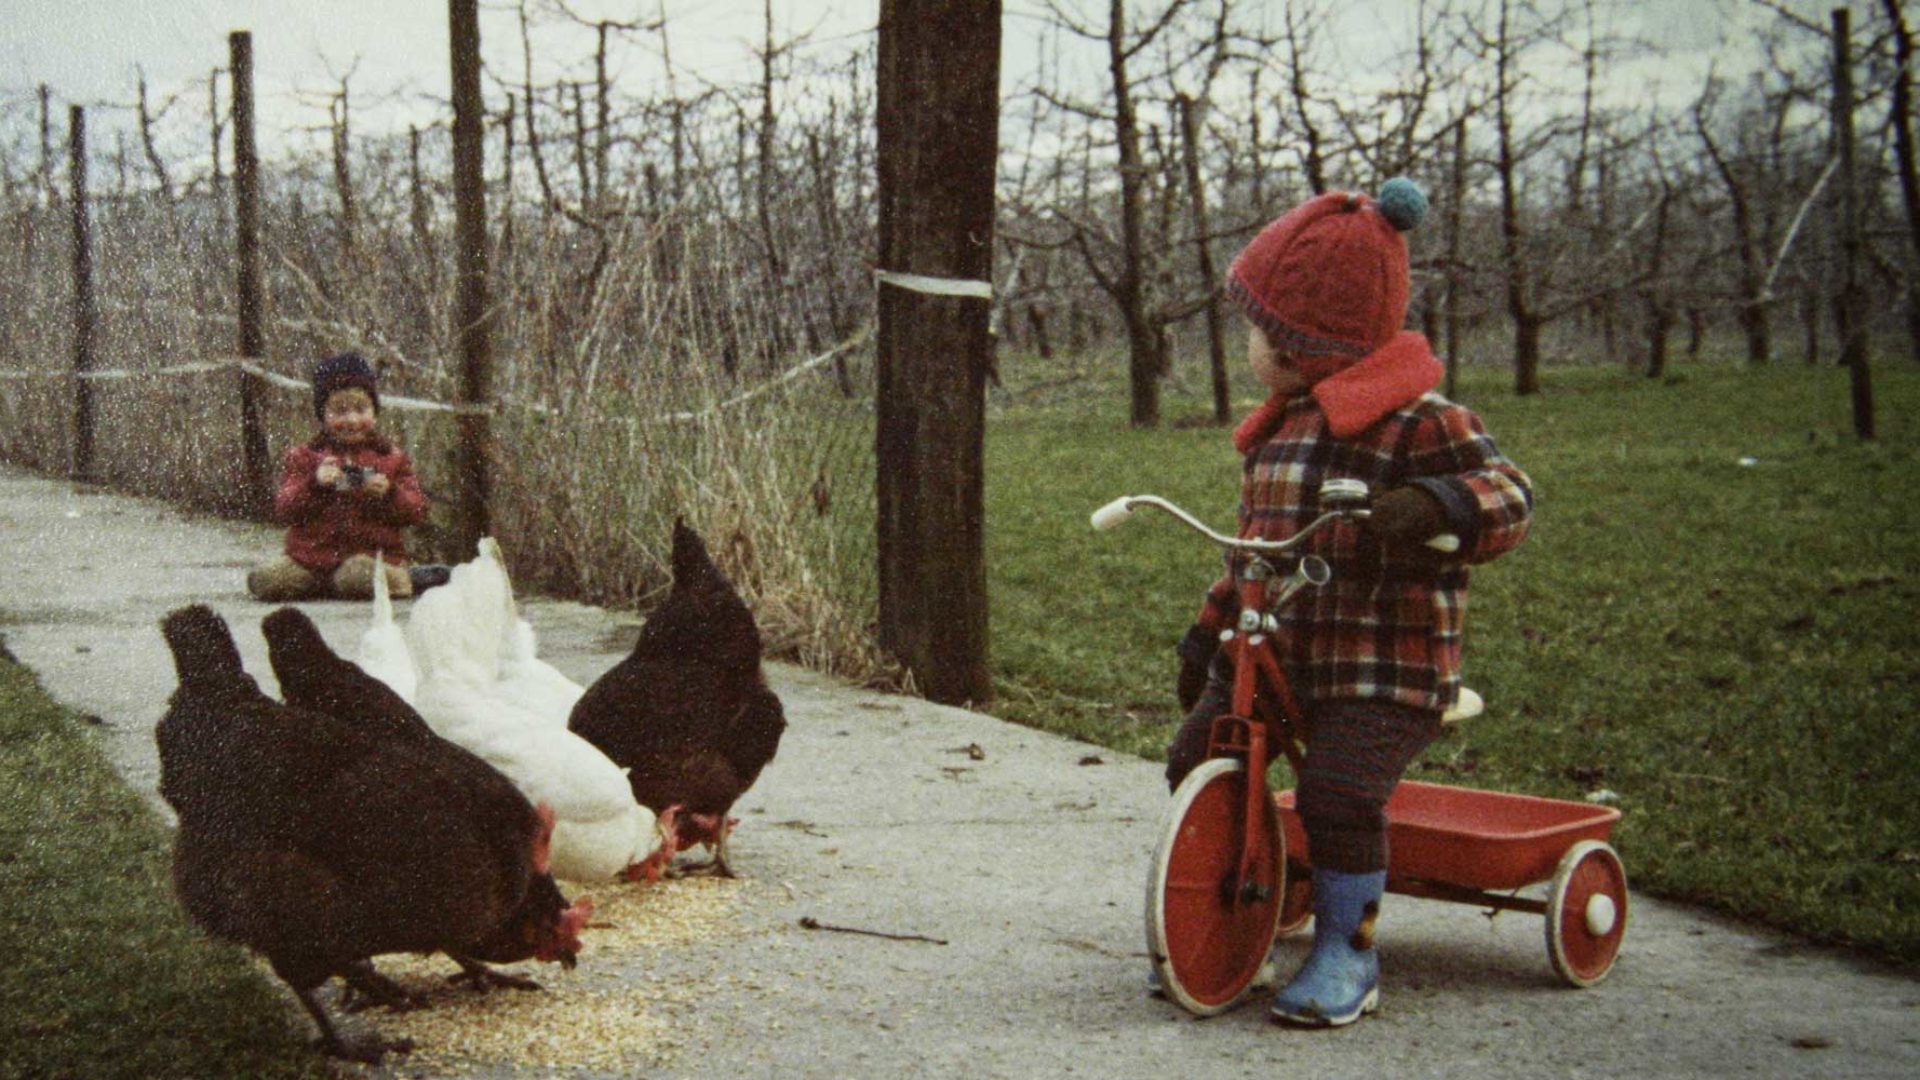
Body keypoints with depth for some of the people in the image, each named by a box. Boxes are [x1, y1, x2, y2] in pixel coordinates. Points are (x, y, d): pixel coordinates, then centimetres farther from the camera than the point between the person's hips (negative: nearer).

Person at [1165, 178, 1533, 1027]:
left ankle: (1347, 954, -3)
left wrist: (1438, 503, -37)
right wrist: (1210, 626, 23)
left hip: (1384, 669, -8)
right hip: (1271, 653, 8)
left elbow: (1507, 496, -16)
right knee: (1195, 764, 3)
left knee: (1338, 792, -24)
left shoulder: (1418, 423, -10)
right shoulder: (1277, 428, 15)